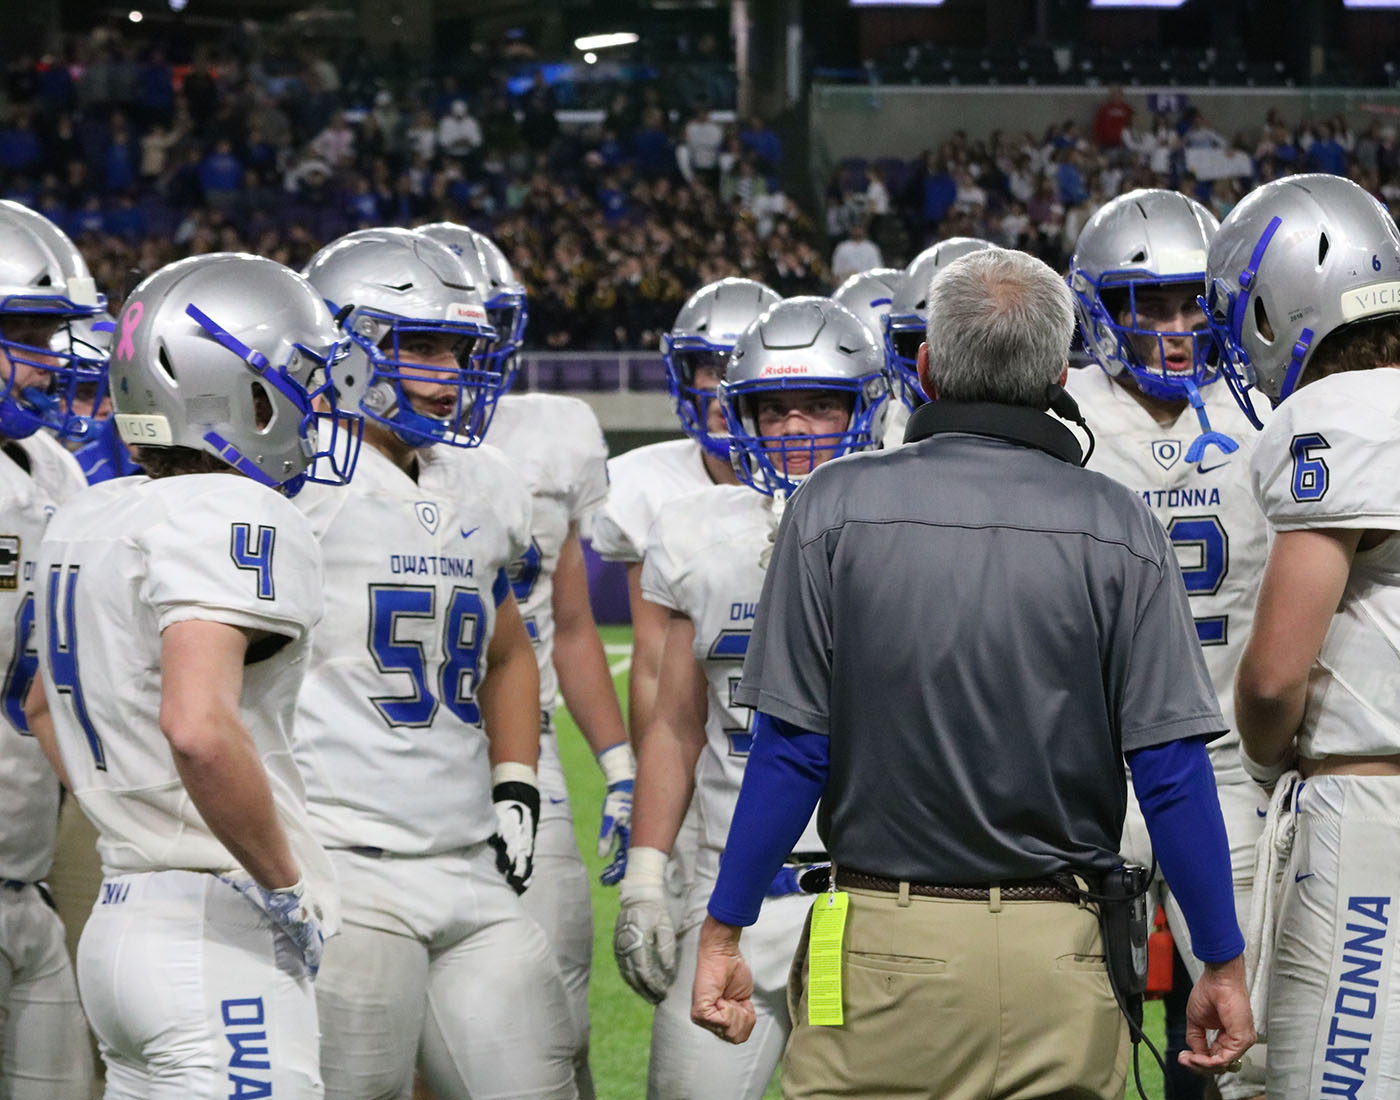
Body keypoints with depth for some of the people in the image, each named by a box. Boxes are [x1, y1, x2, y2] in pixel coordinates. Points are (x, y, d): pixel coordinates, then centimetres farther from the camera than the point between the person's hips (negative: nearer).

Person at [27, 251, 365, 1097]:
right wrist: (285, 885, -18)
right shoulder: (237, 522, -15)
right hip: (221, 935, -9)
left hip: (120, 923, 9)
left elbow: (49, 708, 29)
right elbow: (199, 728, -30)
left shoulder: (86, 522, 13)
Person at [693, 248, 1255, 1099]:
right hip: (1058, 961, 1)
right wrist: (1224, 964, 8)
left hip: (887, 948, -1)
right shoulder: (1120, 528, 0)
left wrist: (724, 933, 6)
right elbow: (1172, 771, -2)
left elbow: (792, 749, -3)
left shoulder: (837, 507, -2)